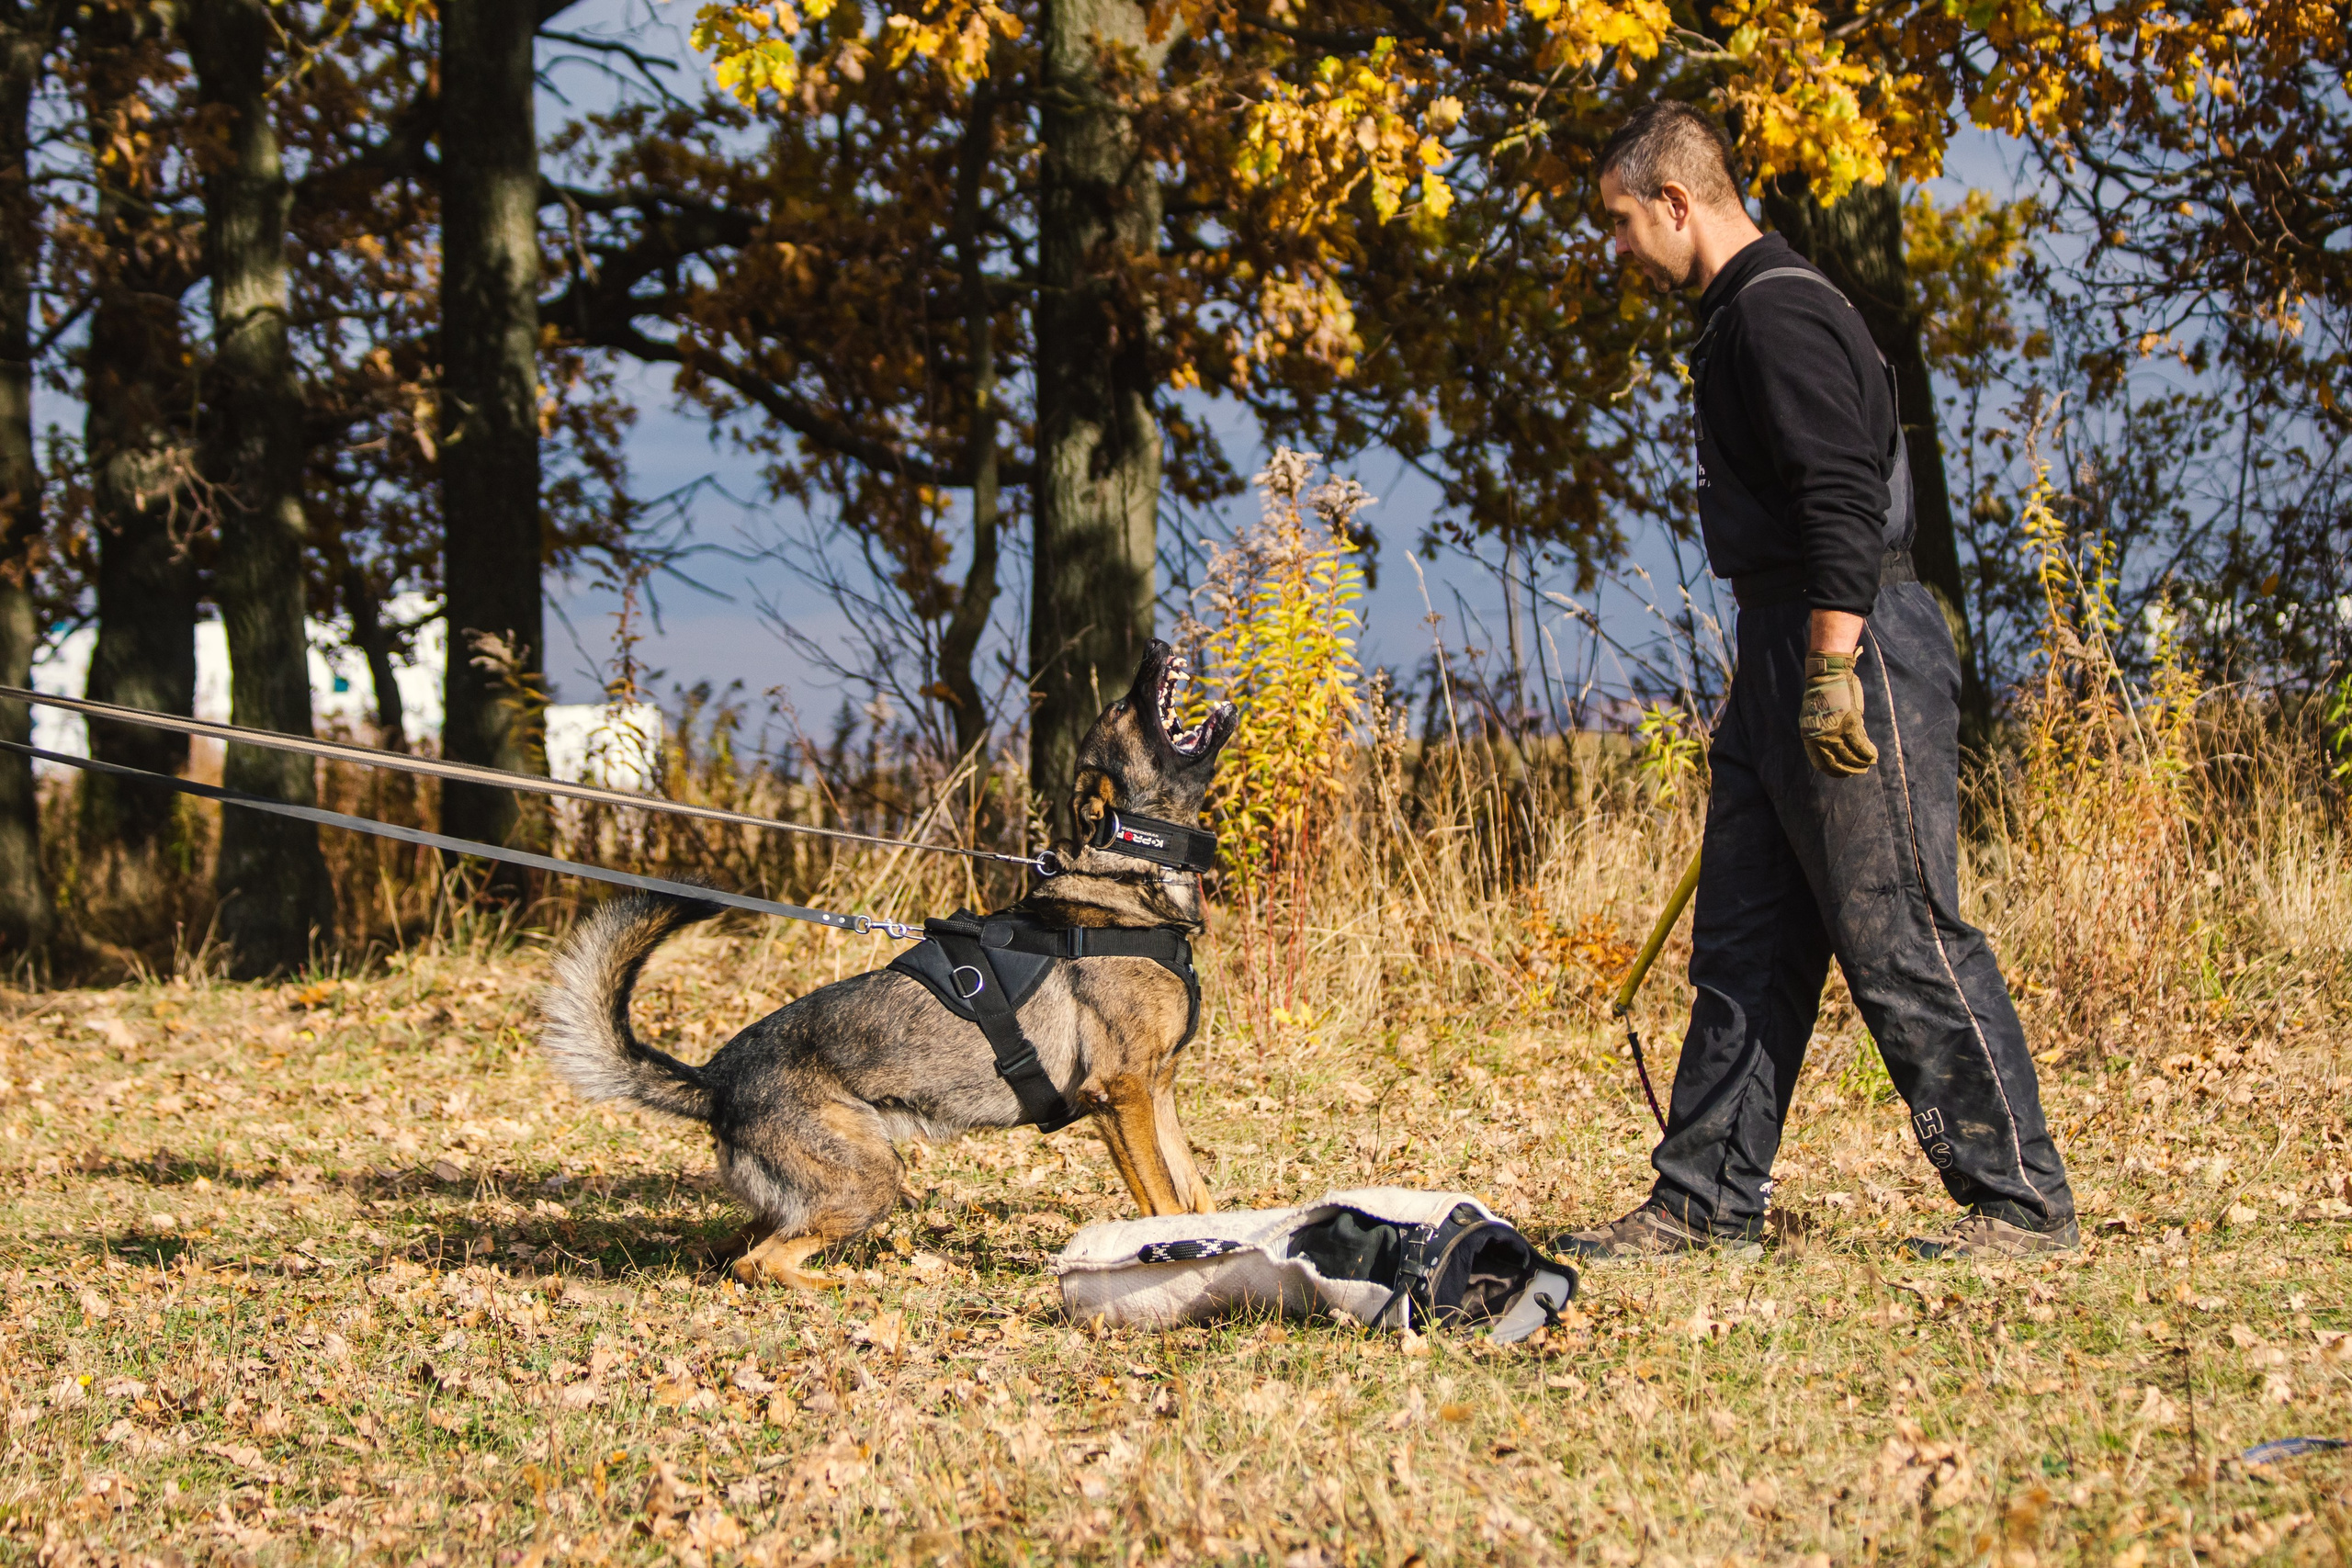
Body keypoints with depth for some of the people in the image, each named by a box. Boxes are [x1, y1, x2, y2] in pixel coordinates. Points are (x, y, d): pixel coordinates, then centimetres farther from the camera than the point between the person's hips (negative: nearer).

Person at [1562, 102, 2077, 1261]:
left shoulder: (1779, 312, -13)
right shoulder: (1739, 317, 19)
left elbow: (1842, 501, -22)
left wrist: (1832, 672, -25)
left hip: (1852, 644, -11)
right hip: (1781, 658, 11)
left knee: (1902, 938, -8)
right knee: (1742, 945, 11)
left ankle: (2022, 1200, -3)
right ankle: (1706, 1198, 15)